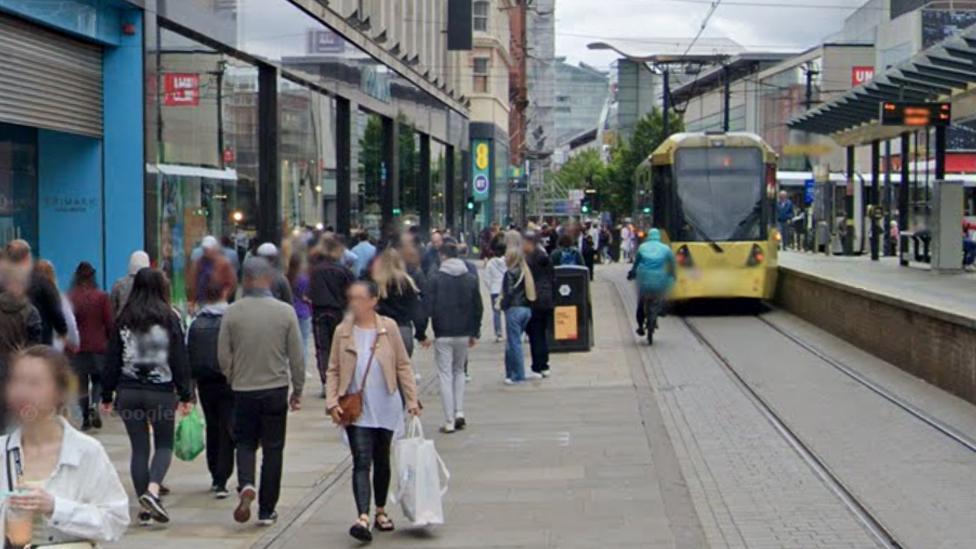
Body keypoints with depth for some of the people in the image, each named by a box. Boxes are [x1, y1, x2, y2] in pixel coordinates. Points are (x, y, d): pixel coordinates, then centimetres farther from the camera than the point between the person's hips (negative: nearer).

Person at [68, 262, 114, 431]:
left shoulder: (69, 298, -3)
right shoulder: (102, 297, -5)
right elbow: (109, 323, -3)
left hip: (77, 347, 1)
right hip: (99, 346, 0)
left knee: (81, 383, 9)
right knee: (98, 379, 14)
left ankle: (85, 418, 6)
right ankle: (94, 404, -12)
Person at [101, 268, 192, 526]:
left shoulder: (124, 320, 3)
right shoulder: (169, 319, -4)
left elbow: (112, 360, 5)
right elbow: (180, 360, -4)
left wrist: (107, 396, 11)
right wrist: (185, 395, 1)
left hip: (128, 392, 2)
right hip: (161, 392, -2)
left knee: (139, 448, 9)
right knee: (164, 445, 11)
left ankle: (145, 508, 10)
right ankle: (152, 490, -13)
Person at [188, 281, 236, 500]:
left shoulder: (196, 324, 1)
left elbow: (189, 357, 4)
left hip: (205, 383, 4)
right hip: (228, 382, -4)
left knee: (212, 428, 17)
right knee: (227, 431, 0)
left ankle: (215, 477, 24)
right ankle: (221, 480, -8)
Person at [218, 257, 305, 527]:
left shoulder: (232, 312, -6)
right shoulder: (285, 312, -7)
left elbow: (223, 355, -1)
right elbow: (297, 356, -3)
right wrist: (297, 390, 9)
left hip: (243, 390, 0)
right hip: (275, 390, 0)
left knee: (245, 443, 16)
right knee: (273, 449, 9)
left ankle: (246, 486, -11)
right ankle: (267, 510, 11)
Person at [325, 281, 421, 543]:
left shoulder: (388, 328, -1)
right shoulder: (343, 332, 0)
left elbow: (403, 366, 3)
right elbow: (333, 371, 4)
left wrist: (412, 399, -1)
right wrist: (332, 402, -7)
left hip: (386, 407, 1)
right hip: (357, 410, -1)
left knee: (382, 461, 14)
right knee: (361, 462, -12)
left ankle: (381, 511, 31)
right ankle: (363, 518, -22)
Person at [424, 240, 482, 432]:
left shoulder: (436, 278, -9)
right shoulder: (471, 278, 4)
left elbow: (428, 307, -11)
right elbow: (478, 308, 7)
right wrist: (475, 333, 15)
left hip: (443, 334, -4)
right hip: (464, 334, 4)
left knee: (445, 375, 2)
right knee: (459, 371, 21)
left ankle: (449, 422, -1)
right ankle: (459, 412, 9)